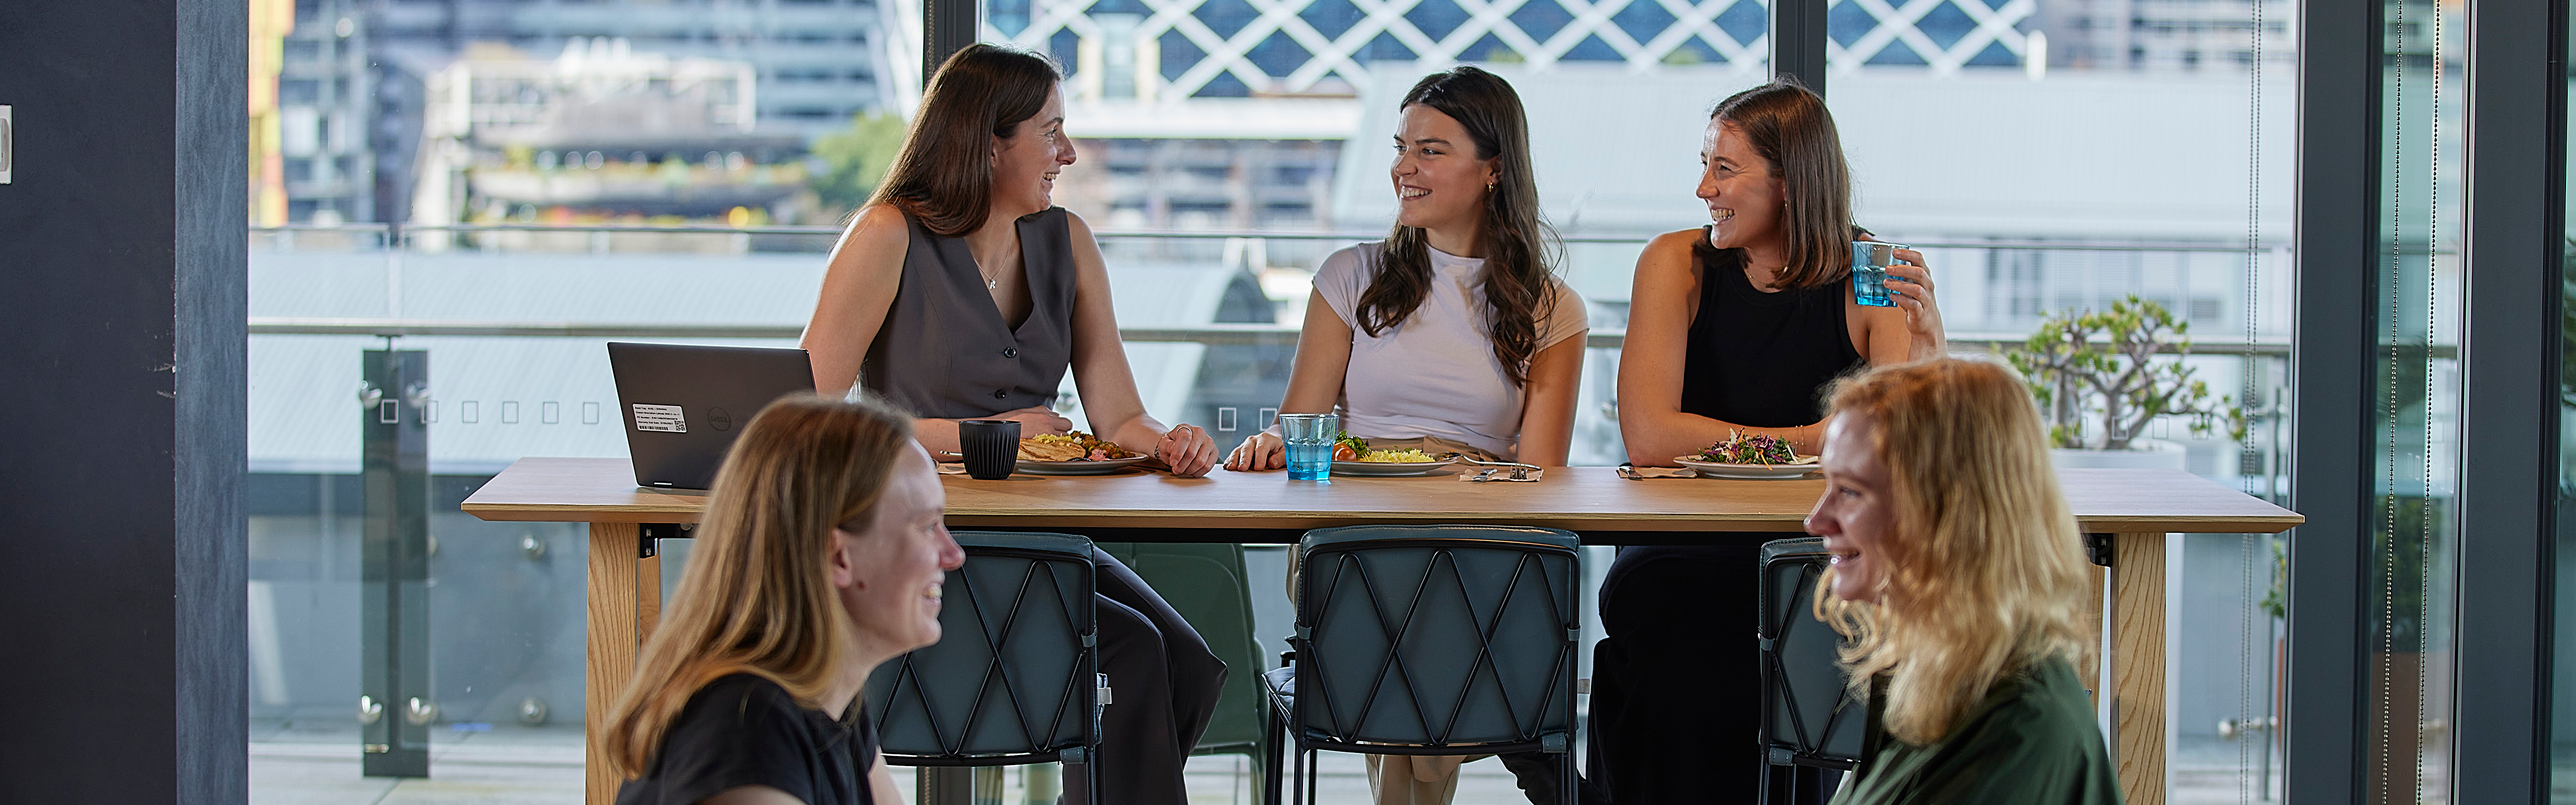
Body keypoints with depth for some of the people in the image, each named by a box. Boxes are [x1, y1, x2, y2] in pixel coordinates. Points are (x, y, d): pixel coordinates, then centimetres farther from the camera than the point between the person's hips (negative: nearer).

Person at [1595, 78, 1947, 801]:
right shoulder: (1678, 266, 0)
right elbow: (1648, 437, -14)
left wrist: (1926, 333, -24)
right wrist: (1812, 441, -12)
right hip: (1683, 553, 0)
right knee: (1650, 596, -33)